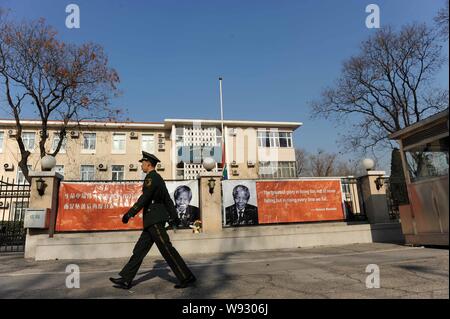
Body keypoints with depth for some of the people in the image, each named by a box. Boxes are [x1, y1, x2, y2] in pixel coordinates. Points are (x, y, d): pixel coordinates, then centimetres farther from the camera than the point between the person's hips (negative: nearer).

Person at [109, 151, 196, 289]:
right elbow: (168, 200, 20)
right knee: (140, 249, 10)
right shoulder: (158, 178, 19)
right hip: (153, 220, 10)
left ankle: (187, 277, -2)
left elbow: (144, 199, -20)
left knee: (166, 249, -7)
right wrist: (173, 216, 23)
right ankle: (126, 279, 16)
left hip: (154, 219, -10)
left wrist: (129, 214, -16)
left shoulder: (151, 177, -11)